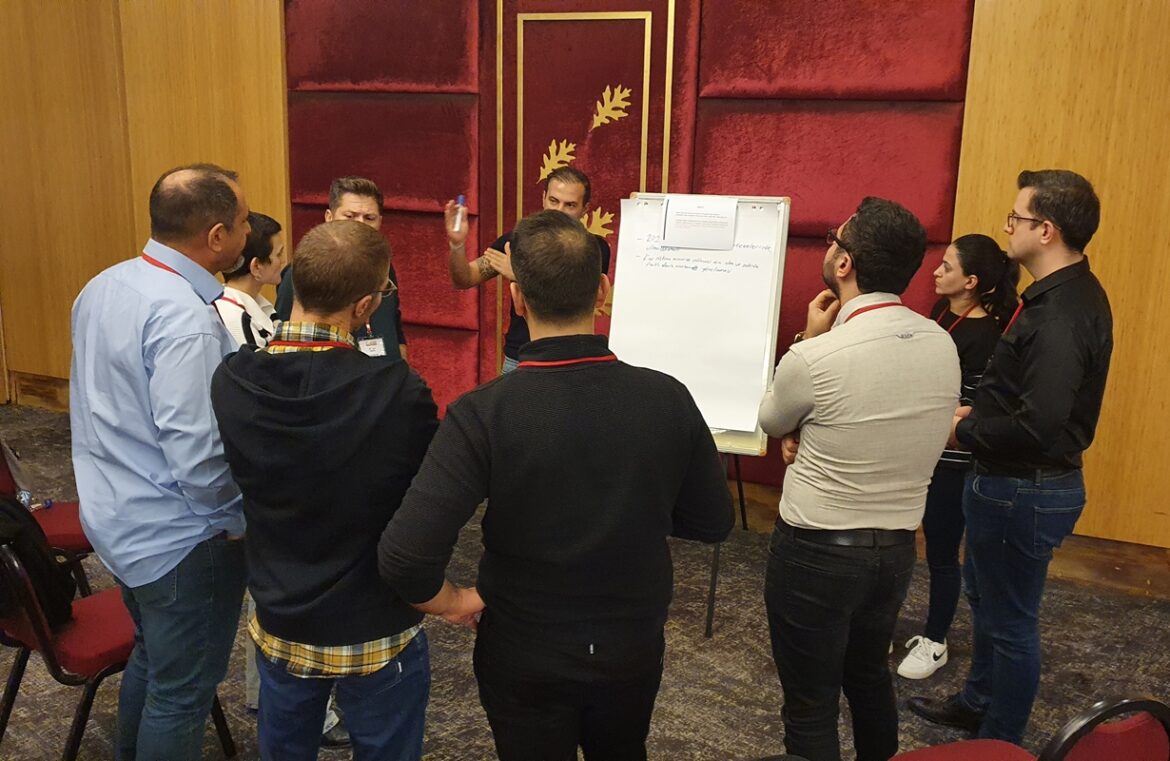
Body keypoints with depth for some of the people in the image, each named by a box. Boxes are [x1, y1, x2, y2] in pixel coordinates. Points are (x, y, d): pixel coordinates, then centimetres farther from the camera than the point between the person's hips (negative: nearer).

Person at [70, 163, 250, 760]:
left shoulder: (102, 287, 2)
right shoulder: (186, 319, -27)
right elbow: (195, 456, -30)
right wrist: (239, 521, -14)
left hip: (113, 518, 9)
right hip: (177, 538, -9)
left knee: (151, 656, 27)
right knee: (182, 691, 9)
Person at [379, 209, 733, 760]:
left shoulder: (482, 413, -25)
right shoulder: (668, 399, -17)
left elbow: (404, 557, -31)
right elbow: (713, 523, -4)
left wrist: (450, 601, -10)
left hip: (524, 658, -2)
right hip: (635, 649, 3)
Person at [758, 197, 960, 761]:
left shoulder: (815, 357, -25)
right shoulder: (943, 345, -5)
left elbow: (771, 423, -3)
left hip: (816, 552, -6)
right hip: (898, 549, 7)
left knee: (811, 705, 10)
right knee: (870, 676, 28)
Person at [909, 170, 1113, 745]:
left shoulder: (1059, 316, -28)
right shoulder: (1069, 293, 6)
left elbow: (1037, 427, -33)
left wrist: (965, 432, -17)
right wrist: (978, 413, 6)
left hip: (1025, 491, -11)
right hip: (1016, 480, 11)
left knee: (1010, 620, 7)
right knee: (985, 596, 26)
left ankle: (1000, 740, 27)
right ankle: (978, 702, 46)